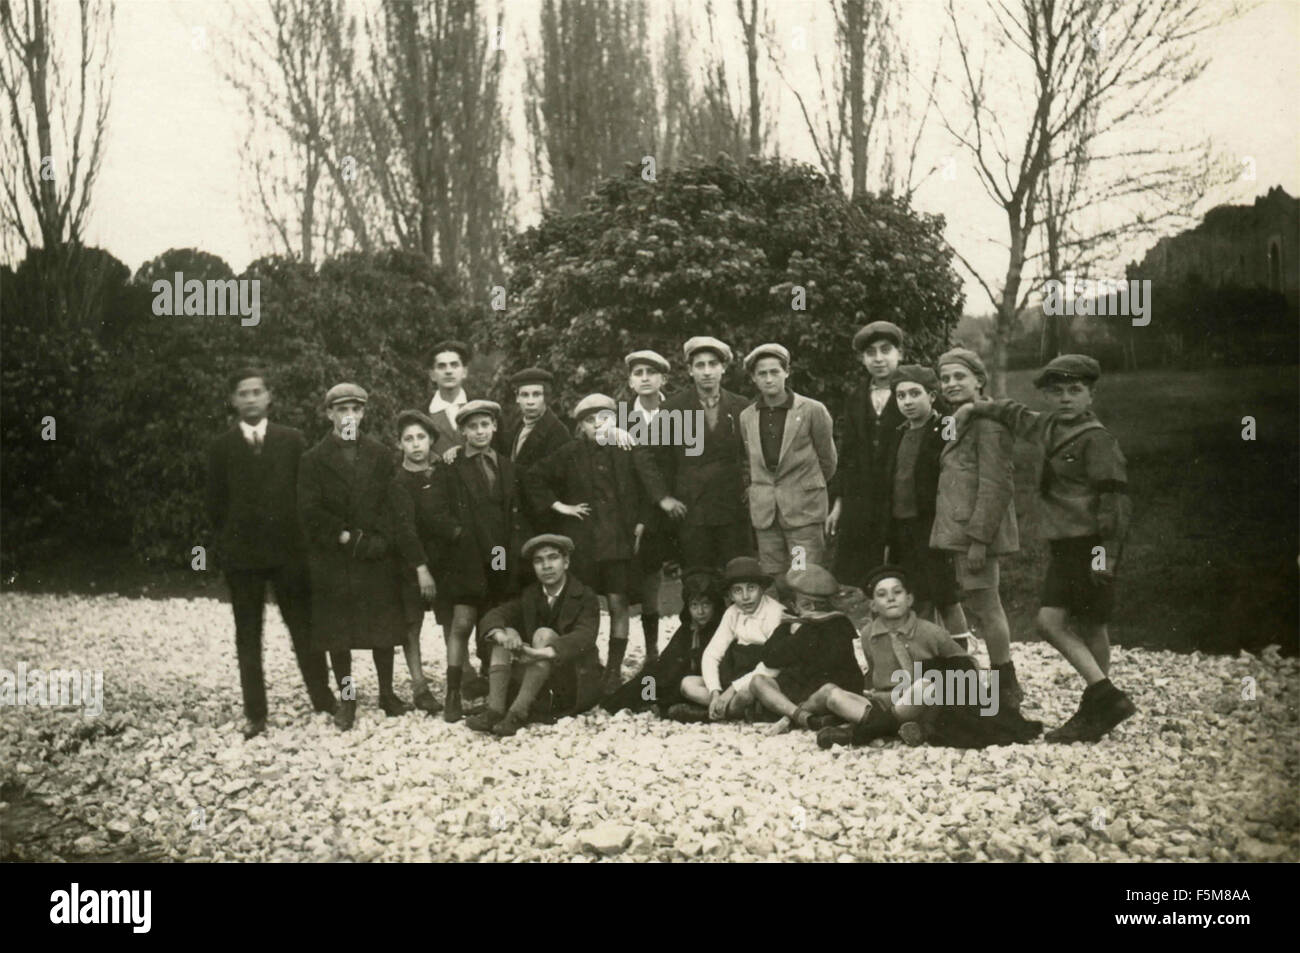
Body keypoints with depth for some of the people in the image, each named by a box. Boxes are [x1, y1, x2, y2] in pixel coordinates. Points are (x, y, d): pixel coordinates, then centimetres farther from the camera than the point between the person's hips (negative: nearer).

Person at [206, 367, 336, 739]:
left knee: (304, 628, 4)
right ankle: (254, 713, 9)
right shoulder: (221, 447, 4)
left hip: (288, 550, 0)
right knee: (247, 635, 4)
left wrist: (297, 536, 0)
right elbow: (216, 503, 6)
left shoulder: (291, 440, 4)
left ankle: (323, 700, 12)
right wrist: (232, 540, 3)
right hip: (241, 554, 0)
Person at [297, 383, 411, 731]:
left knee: (383, 629, 5)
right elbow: (310, 512, -4)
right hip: (332, 562, -1)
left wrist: (377, 540, -11)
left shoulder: (381, 455, 9)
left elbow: (391, 505, 4)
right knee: (337, 633, 2)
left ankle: (387, 693, 18)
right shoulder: (313, 460, 3)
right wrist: (345, 537, -13)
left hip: (378, 558, 1)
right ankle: (347, 699, 13)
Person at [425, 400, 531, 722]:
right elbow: (439, 516, -2)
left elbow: (519, 517, 14)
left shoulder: (510, 470, 16)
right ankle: (453, 695, -6)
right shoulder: (449, 470, 6)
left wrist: (517, 556, 3)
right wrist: (461, 536, -13)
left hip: (503, 565, 3)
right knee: (461, 624, -10)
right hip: (466, 562, -2)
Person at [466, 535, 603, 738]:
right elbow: (493, 616, -6)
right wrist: (502, 636, -31)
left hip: (576, 685, -5)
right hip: (538, 689, 5)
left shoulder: (585, 598, -7)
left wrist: (543, 652, -43)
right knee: (507, 632, -14)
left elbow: (583, 637, -25)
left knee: (544, 634, -26)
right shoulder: (528, 595, 8)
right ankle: (494, 711, -29)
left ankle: (518, 712, -36)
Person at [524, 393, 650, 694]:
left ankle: (614, 671, 5)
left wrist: (639, 526, 6)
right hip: (581, 542, 0)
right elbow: (533, 478, 9)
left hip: (618, 541, 0)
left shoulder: (626, 453, 3)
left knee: (618, 604, -2)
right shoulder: (570, 454, 1)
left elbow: (643, 494, 13)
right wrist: (558, 506, 2)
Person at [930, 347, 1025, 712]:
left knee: (985, 606, -5)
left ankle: (1006, 689, 5)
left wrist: (979, 538, -22)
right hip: (955, 530, 10)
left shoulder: (988, 422, -12)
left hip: (976, 530, -10)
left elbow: (996, 485, -18)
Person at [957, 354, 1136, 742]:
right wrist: (974, 408, 23)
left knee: (1090, 626, -3)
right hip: (1063, 544, 8)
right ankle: (1105, 697, 5)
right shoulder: (1049, 428, 12)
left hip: (1089, 544, -8)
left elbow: (1114, 498, -16)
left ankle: (1097, 706, 6)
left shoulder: (1097, 439, -12)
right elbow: (1016, 415, 33)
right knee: (1049, 621, 1)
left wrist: (1106, 552, -21)